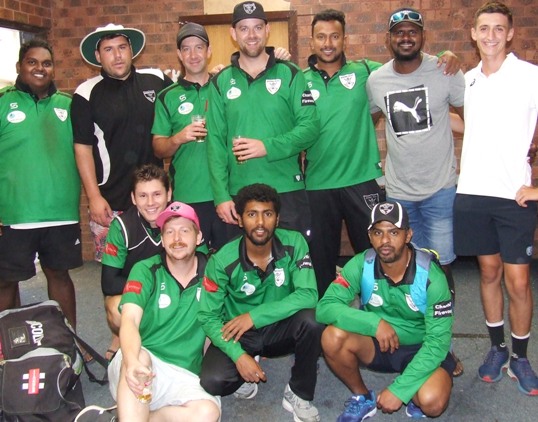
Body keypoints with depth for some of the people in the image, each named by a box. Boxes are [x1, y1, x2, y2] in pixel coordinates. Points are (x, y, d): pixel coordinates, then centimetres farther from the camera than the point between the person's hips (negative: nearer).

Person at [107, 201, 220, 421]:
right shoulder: (146, 270, -1)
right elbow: (130, 319, -17)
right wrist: (131, 361, -38)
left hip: (183, 377, 3)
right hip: (141, 371, -2)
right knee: (140, 356, -37)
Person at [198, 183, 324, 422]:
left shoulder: (294, 244, -17)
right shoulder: (222, 261, -19)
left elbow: (308, 295, -27)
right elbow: (208, 317, -13)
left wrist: (254, 316, -30)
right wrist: (238, 355, -26)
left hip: (280, 329, 1)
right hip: (238, 335, -1)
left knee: (311, 319, -31)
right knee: (212, 382, -27)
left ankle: (299, 394, -7)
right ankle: (245, 375, 11)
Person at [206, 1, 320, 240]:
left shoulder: (290, 74, 2)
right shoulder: (221, 82, 6)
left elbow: (310, 127, -4)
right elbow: (215, 142, 1)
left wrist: (267, 147, -17)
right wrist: (221, 195, -7)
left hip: (287, 191, -1)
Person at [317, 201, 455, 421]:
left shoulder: (431, 276, -22)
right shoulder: (361, 265, -17)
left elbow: (438, 341, -22)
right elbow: (325, 307, -25)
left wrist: (399, 390, -27)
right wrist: (374, 322, -37)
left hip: (421, 348, -2)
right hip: (377, 344, 3)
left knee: (432, 401, -32)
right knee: (333, 336, -28)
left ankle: (413, 397, 7)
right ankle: (362, 397, 0)